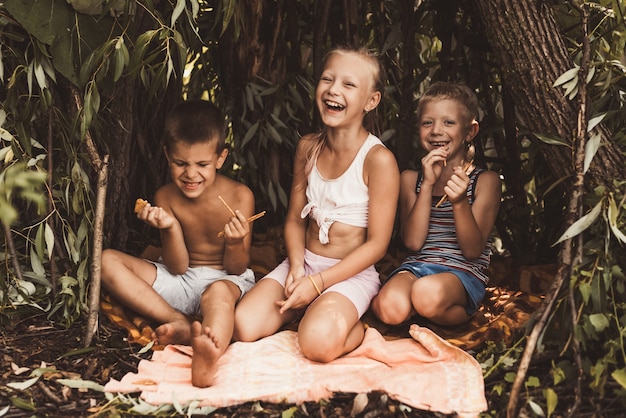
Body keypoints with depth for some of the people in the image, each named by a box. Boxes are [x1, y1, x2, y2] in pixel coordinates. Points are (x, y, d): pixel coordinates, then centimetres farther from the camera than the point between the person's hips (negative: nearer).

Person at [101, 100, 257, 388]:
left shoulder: (239, 197, -12)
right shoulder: (166, 198, -5)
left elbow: (236, 268, -8)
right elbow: (177, 267, -5)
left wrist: (235, 244, -31)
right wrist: (170, 228, -23)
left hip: (225, 280, -4)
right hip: (180, 282, 4)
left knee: (218, 292, -41)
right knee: (108, 260, -13)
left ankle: (207, 359, -76)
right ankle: (182, 325, -29)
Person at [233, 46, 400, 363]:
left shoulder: (379, 159, -14)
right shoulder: (308, 147, 4)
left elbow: (377, 244, -13)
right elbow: (295, 219, 9)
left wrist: (318, 282, -17)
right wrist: (296, 267, -10)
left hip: (351, 272, -5)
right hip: (304, 263, 5)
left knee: (318, 342, -33)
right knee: (244, 327, -16)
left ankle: (352, 326, -1)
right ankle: (302, 309, 9)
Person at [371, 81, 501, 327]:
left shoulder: (485, 181, 2)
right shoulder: (410, 179, 11)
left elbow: (472, 251, -6)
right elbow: (413, 242, -2)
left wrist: (460, 202, -23)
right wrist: (428, 184, -10)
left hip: (463, 273, -2)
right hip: (416, 267, 3)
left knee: (427, 292, -37)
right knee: (390, 308, -32)